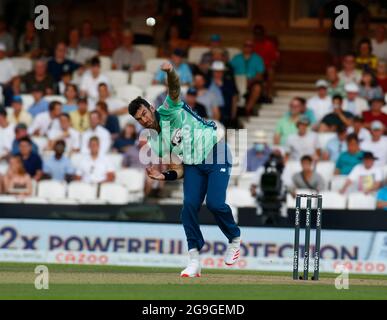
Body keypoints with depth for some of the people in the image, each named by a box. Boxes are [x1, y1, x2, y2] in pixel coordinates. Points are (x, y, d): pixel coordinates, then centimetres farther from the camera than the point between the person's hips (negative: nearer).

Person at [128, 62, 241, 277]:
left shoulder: (169, 111, -5)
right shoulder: (156, 143, 8)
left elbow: (175, 90, -26)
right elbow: (179, 171, 8)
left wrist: (171, 73, -49)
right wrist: (165, 176, -14)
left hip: (215, 153, -6)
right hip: (193, 165, 6)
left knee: (215, 203, -21)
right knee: (190, 205, -14)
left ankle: (235, 239, 7)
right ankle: (194, 261, -10)